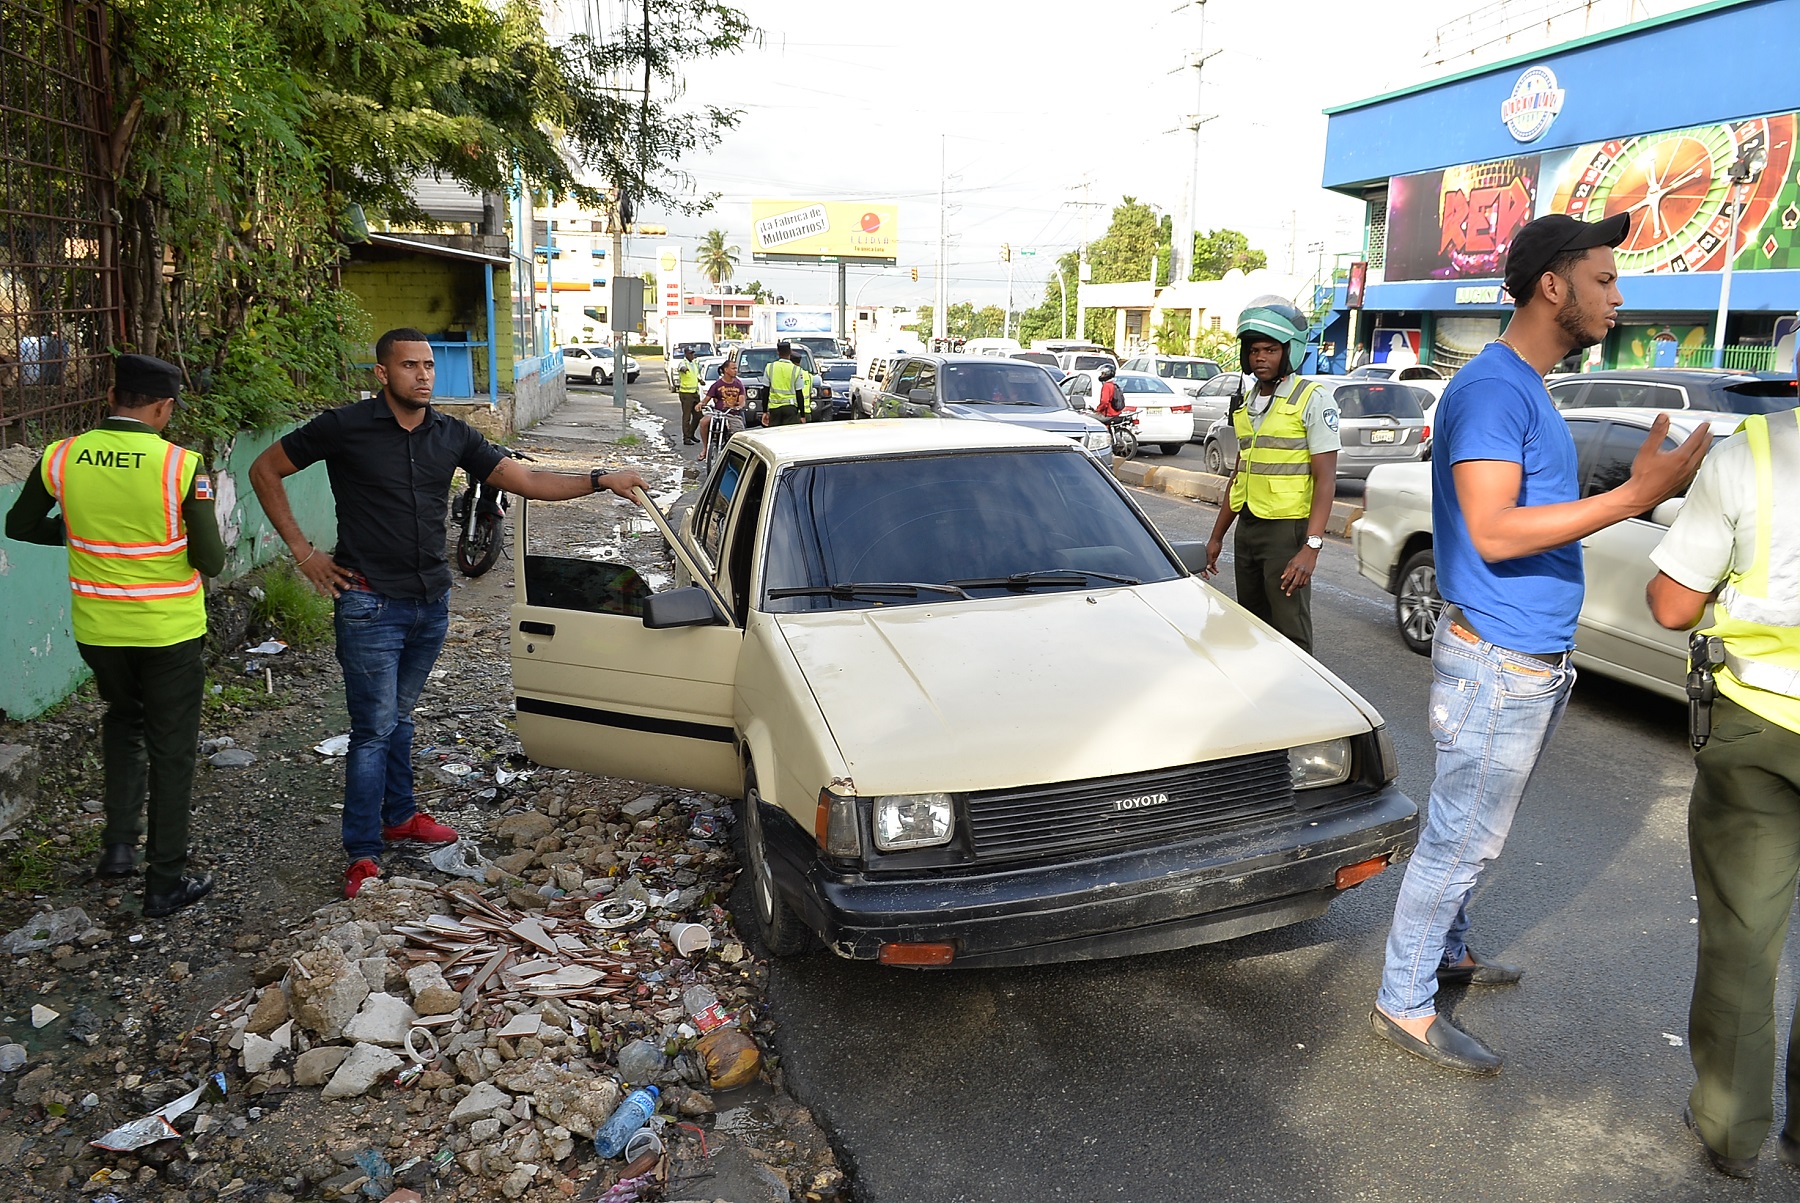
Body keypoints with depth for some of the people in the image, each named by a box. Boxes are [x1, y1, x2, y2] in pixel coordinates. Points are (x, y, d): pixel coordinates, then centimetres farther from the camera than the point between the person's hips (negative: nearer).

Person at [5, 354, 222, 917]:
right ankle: (165, 882, 17)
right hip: (170, 632, -3)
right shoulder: (181, 466, -18)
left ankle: (119, 844, 23)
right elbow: (211, 562, -14)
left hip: (97, 629, 4)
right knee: (171, 750, 10)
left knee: (123, 722, 29)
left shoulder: (59, 458, -6)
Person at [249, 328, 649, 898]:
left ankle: (400, 816, 36)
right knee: (375, 728, -2)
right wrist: (303, 552, -6)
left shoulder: (452, 435, 4)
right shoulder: (345, 427, -10)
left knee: (399, 716, 20)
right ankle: (362, 854, 9)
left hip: (431, 600, 5)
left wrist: (600, 480, -10)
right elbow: (265, 470, -1)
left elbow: (526, 479, 2)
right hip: (371, 605, -5)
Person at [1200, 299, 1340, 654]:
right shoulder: (1246, 402, 14)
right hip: (1247, 529, 7)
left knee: (1290, 634, -6)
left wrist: (1311, 547, -23)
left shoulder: (1312, 400, -8)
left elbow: (1325, 479, -14)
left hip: (1287, 530, -7)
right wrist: (1217, 535, 19)